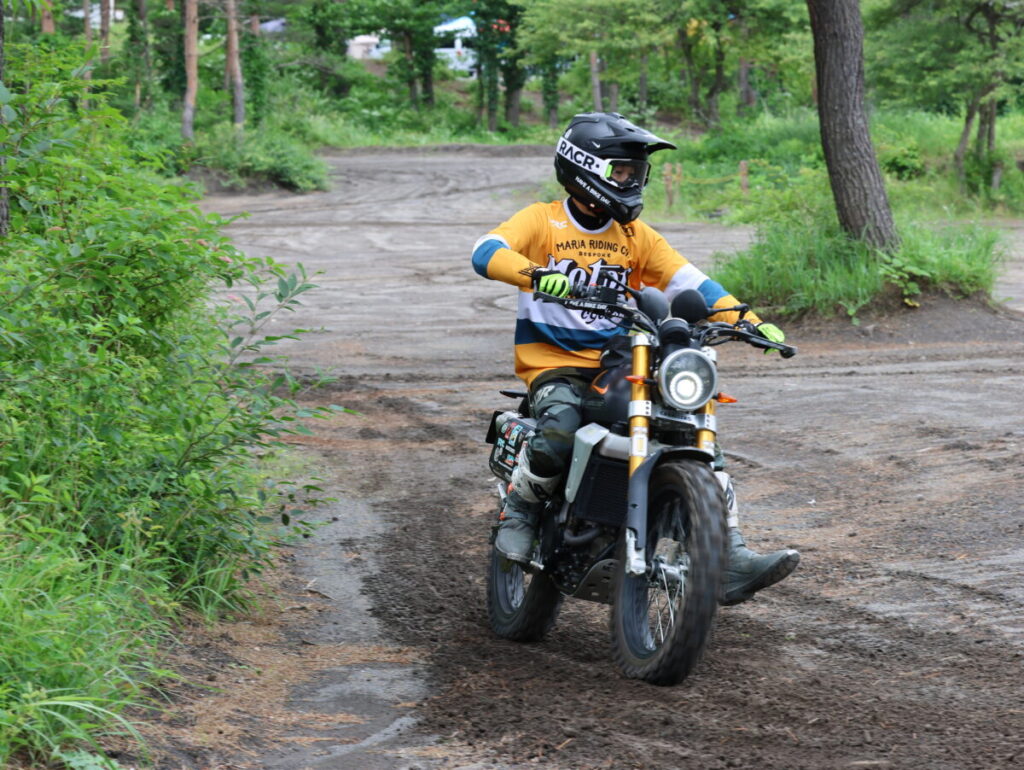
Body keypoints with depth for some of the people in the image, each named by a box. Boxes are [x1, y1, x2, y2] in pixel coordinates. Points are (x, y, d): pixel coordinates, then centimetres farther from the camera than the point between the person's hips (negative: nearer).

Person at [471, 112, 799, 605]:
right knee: (560, 433, -36)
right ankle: (519, 510, -4)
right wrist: (538, 274, -40)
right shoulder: (542, 221, 0)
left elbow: (688, 282, 6)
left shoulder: (636, 235, 14)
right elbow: (487, 252, -18)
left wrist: (751, 322, -10)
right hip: (555, 363, -5)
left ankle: (731, 563, -12)